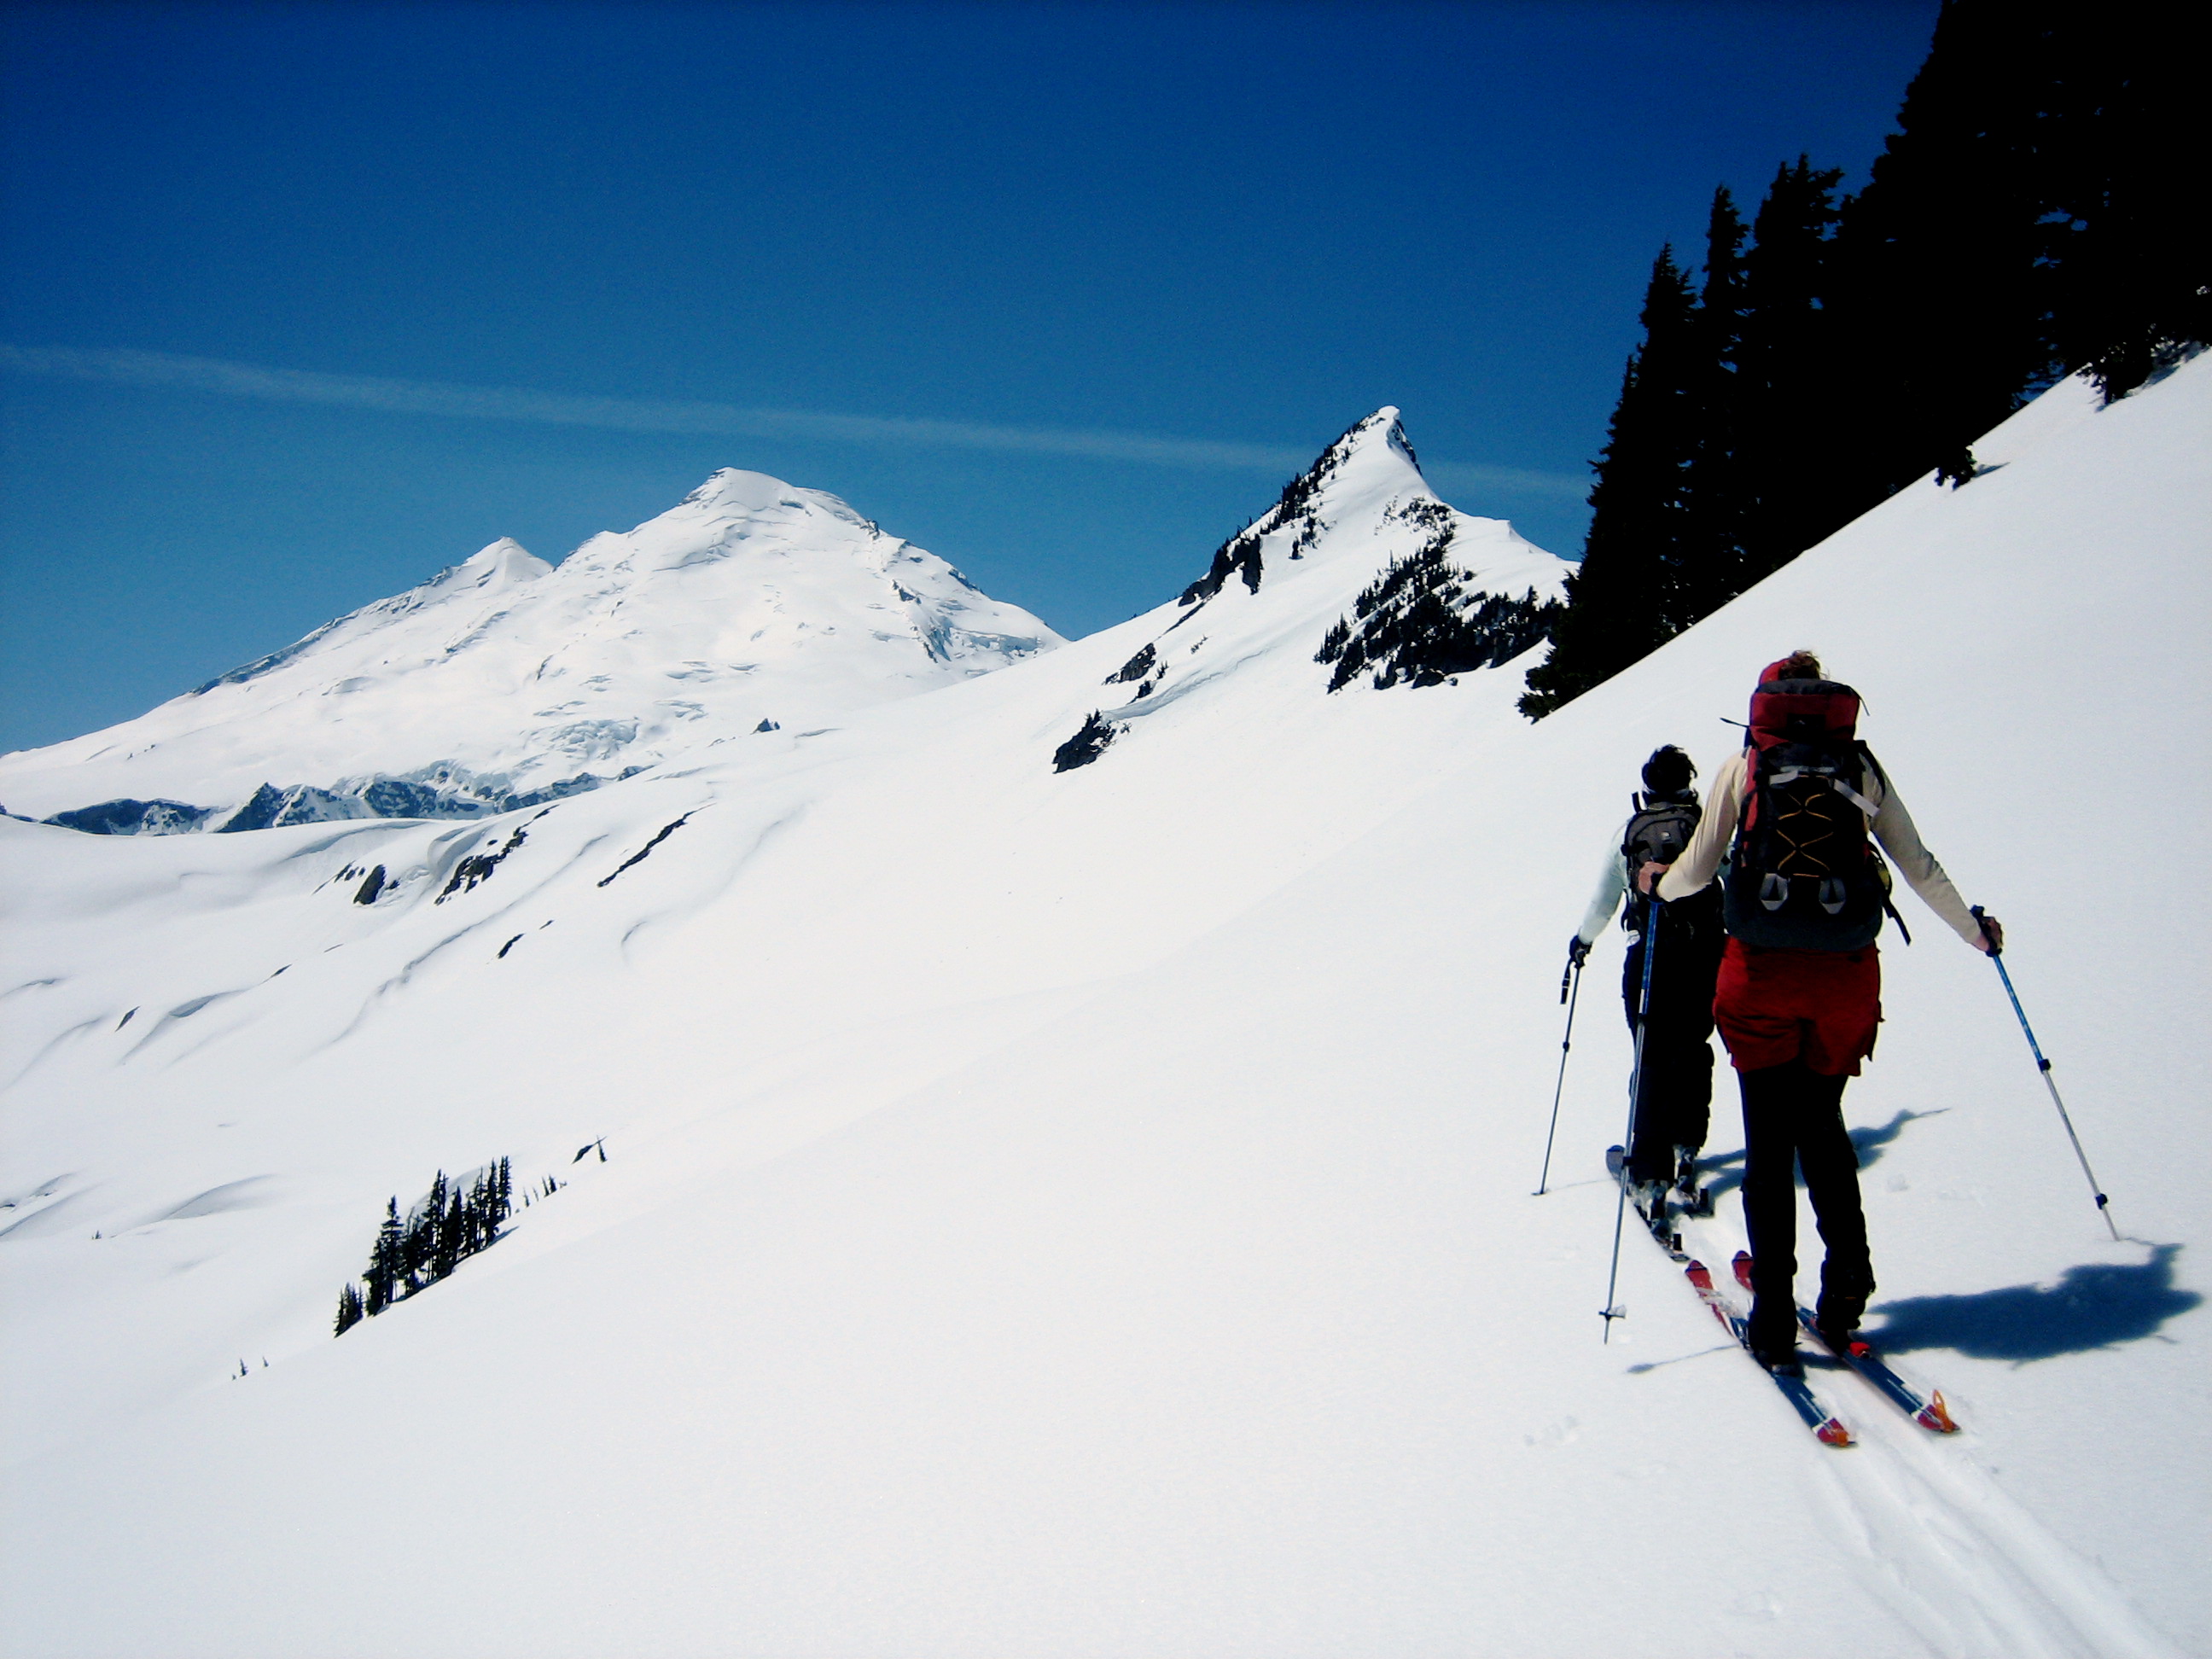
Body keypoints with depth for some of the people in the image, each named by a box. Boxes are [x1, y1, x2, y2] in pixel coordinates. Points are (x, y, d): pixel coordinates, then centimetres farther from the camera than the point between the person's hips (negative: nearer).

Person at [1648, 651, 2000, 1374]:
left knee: (1769, 1142, 5)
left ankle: (1774, 1320, 4)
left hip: (1761, 972, -2)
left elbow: (1696, 870, 5)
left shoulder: (1743, 768, 4)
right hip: (1846, 975, 2)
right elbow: (1920, 866, 12)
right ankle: (1845, 1282, 15)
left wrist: (1658, 882, 27)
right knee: (1823, 1127, 21)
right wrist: (1974, 930, 28)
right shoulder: (1862, 768, 8)